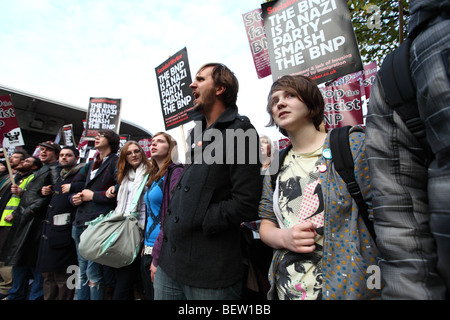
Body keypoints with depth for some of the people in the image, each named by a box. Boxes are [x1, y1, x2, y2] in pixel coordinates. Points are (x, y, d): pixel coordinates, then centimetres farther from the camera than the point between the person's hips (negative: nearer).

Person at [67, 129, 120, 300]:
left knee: (94, 273, -3)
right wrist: (74, 197, 1)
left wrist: (94, 195, -11)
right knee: (82, 271, 18)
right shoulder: (90, 165, 20)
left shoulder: (116, 162, -4)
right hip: (80, 222, 8)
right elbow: (72, 188, 23)